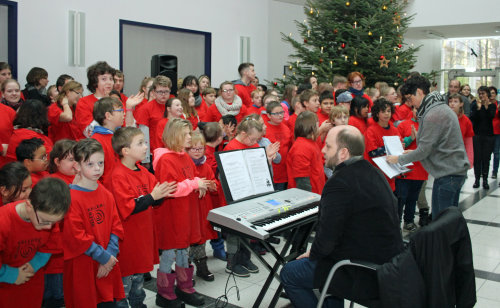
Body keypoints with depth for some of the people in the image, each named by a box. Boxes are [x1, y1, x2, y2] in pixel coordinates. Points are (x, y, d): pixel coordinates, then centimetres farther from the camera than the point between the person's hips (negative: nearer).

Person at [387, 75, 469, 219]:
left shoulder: (433, 115, -18)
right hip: (456, 170, 10)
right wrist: (413, 152, 13)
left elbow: (424, 150, -17)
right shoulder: (441, 107, 14)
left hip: (448, 173, -10)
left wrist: (399, 159, -5)